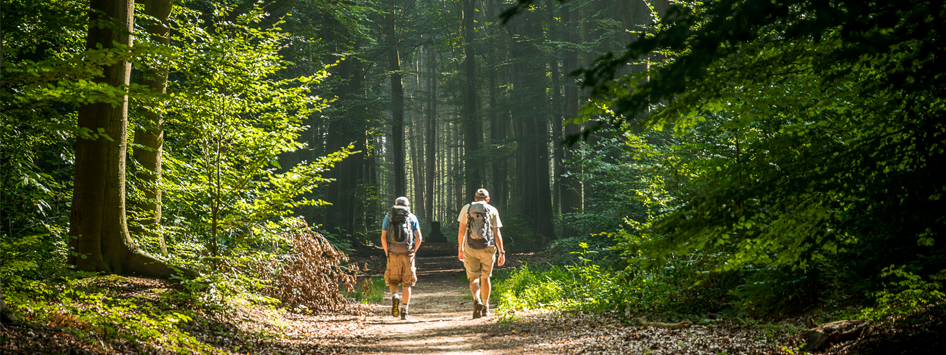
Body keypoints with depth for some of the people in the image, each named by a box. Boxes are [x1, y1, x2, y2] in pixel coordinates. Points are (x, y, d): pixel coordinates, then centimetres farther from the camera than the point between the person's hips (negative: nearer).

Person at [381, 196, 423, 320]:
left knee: (393, 281, 16)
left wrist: (387, 253, 7)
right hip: (408, 255, 0)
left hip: (393, 255, 0)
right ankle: (404, 311, 1)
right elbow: (419, 238, -1)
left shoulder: (388, 217, 8)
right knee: (406, 284, 9)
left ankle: (395, 296, -15)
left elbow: (383, 237, -2)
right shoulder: (412, 217, 8)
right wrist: (413, 252, 10)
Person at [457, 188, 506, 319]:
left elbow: (461, 231, 6)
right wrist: (502, 252, 3)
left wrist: (460, 250, 13)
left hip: (470, 248, 0)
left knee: (474, 278, 2)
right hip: (487, 248, 0)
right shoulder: (492, 210, 7)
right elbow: (497, 233, 1)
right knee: (485, 277, 15)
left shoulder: (466, 208, 9)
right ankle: (485, 308, 20)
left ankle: (477, 301, -25)